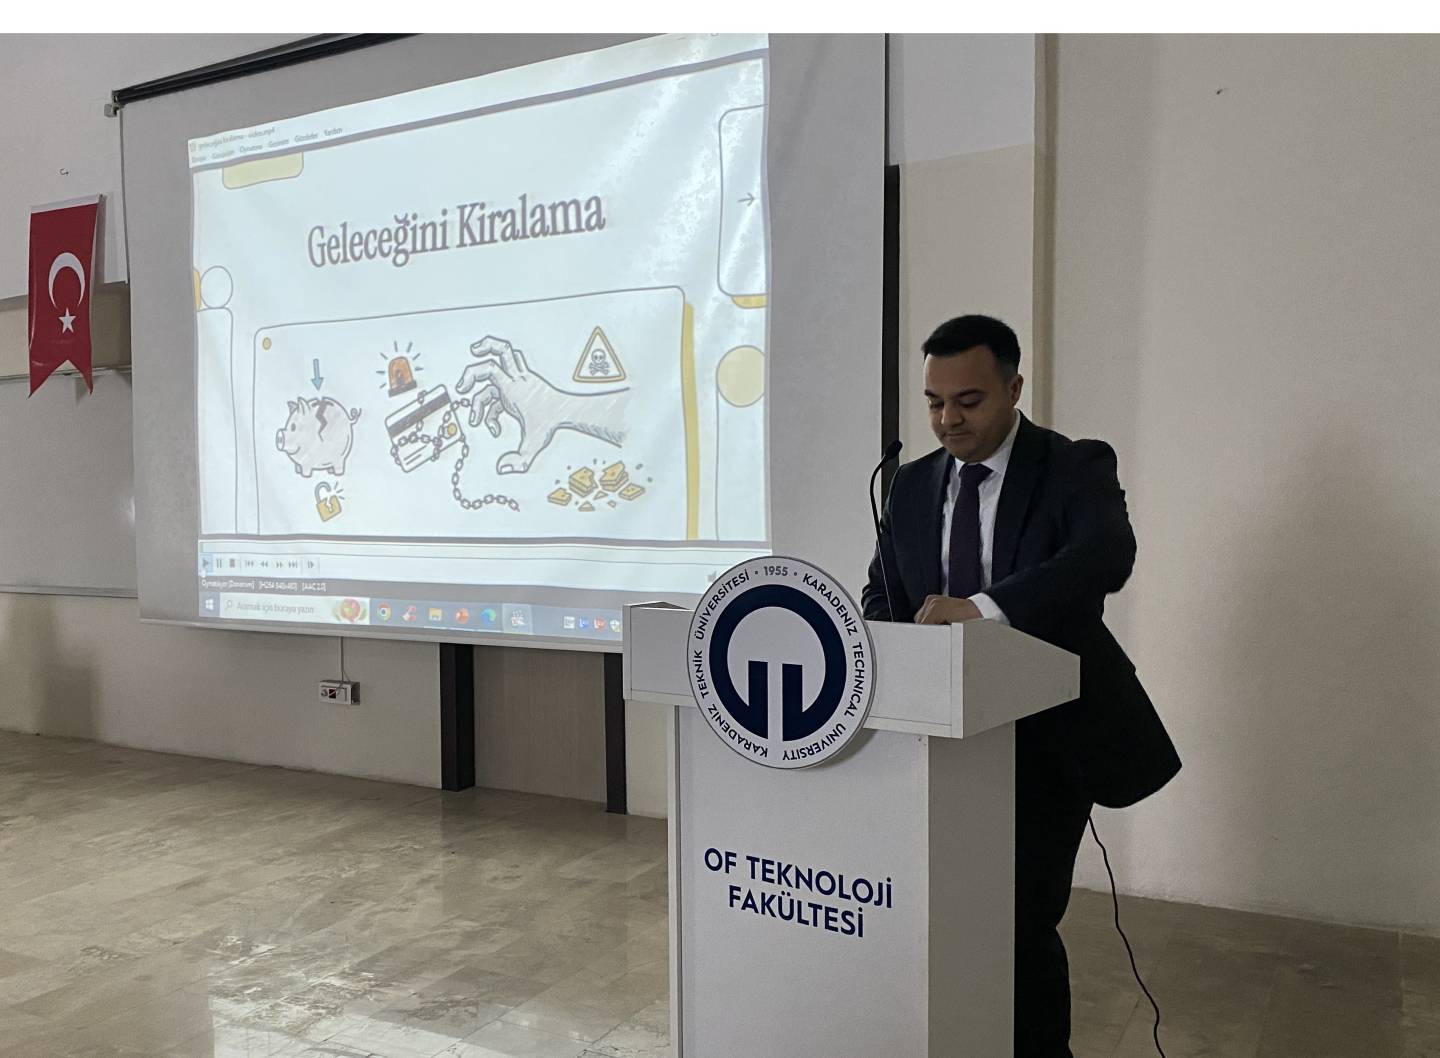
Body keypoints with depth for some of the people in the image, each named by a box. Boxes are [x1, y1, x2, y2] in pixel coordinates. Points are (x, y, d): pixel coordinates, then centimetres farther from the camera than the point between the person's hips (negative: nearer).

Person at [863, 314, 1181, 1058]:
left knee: (1022, 923, -4)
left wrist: (981, 607, -43)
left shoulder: (1076, 469, -10)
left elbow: (1108, 556, -30)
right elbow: (881, 599, 9)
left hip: (1044, 739, -4)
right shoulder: (912, 485, 5)